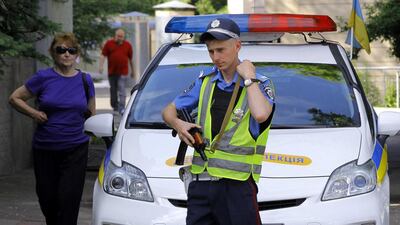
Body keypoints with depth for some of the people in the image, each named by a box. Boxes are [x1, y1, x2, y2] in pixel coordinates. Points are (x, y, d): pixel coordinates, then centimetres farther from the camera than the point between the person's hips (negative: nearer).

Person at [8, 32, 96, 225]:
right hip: (45, 149, 0)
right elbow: (14, 98, 4)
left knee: (68, 200, -10)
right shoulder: (44, 77, -2)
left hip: (75, 150, 0)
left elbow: (91, 113, 19)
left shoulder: (85, 80, 5)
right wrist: (34, 113, -7)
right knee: (48, 200, 8)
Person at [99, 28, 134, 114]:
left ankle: (121, 108, -12)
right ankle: (115, 107, 25)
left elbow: (130, 59, 13)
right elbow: (103, 55, 1)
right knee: (113, 90, 11)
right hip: (112, 72, 2)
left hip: (123, 72, -2)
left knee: (122, 90, -11)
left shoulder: (127, 45, 6)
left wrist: (132, 71, 17)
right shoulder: (109, 43, 4)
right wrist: (101, 66, -12)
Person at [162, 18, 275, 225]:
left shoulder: (259, 84, -1)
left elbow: (261, 114, -24)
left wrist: (248, 77, -12)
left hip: (237, 184, -5)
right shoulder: (205, 82, 14)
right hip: (200, 182, 5)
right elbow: (169, 111, 21)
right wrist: (177, 123, -3)